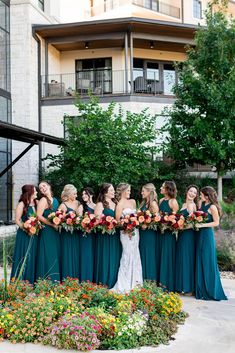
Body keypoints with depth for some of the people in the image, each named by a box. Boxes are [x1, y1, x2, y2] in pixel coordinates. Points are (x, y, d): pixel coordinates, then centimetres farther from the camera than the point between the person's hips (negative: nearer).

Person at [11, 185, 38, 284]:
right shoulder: (22, 204, -9)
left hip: (34, 235, 6)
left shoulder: (36, 203, 8)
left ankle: (32, 281, 17)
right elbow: (17, 220, -11)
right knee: (24, 258, -2)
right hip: (24, 235, -6)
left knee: (33, 258, 9)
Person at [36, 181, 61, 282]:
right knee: (49, 255, -5)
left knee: (56, 254, 10)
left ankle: (55, 279, 17)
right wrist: (53, 224, -16)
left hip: (56, 231, 7)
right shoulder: (43, 200, -9)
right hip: (47, 231, -7)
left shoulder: (55, 200, 12)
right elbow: (39, 216, -18)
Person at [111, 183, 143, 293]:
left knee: (135, 255, 10)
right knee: (128, 255, -6)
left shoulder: (132, 202, 14)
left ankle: (134, 281, 20)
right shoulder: (120, 204, -6)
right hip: (126, 232, -7)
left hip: (135, 231, 7)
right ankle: (125, 285, 1)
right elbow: (118, 220, -12)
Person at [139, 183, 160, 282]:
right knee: (143, 255, 11)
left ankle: (151, 280, 10)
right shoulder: (143, 203, 12)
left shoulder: (153, 204, -13)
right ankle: (144, 279, 20)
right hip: (143, 233, 8)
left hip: (150, 233, -8)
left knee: (149, 256, 0)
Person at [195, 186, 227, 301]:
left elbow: (216, 223, -13)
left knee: (208, 263, -2)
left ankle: (210, 291, 9)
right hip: (200, 235, 8)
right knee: (199, 262, 10)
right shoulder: (202, 204, 11)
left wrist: (201, 225, -17)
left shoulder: (212, 207, -11)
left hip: (207, 235, -8)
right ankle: (201, 290, 18)